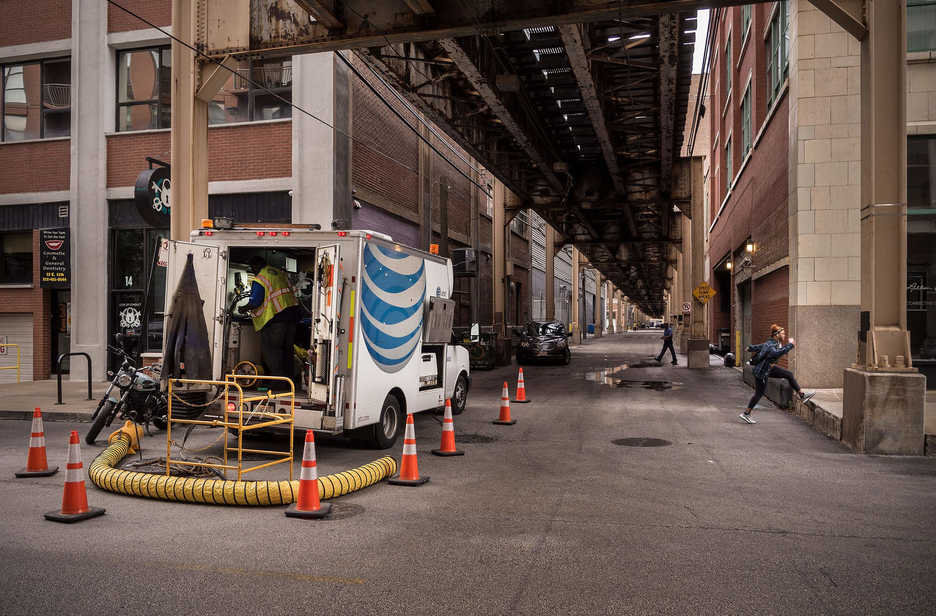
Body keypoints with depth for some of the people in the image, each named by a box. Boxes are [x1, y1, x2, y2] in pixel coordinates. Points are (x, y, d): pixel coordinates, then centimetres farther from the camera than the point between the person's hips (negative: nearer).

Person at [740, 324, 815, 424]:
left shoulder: (775, 343, 2)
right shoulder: (770, 345, -27)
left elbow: (759, 346, 16)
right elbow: (777, 353, -49)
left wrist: (750, 348, 35)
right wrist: (790, 345, -41)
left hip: (769, 368, 9)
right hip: (761, 372, -9)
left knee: (789, 375, 8)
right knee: (759, 393, 0)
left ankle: (802, 395, 19)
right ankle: (745, 414, 11)